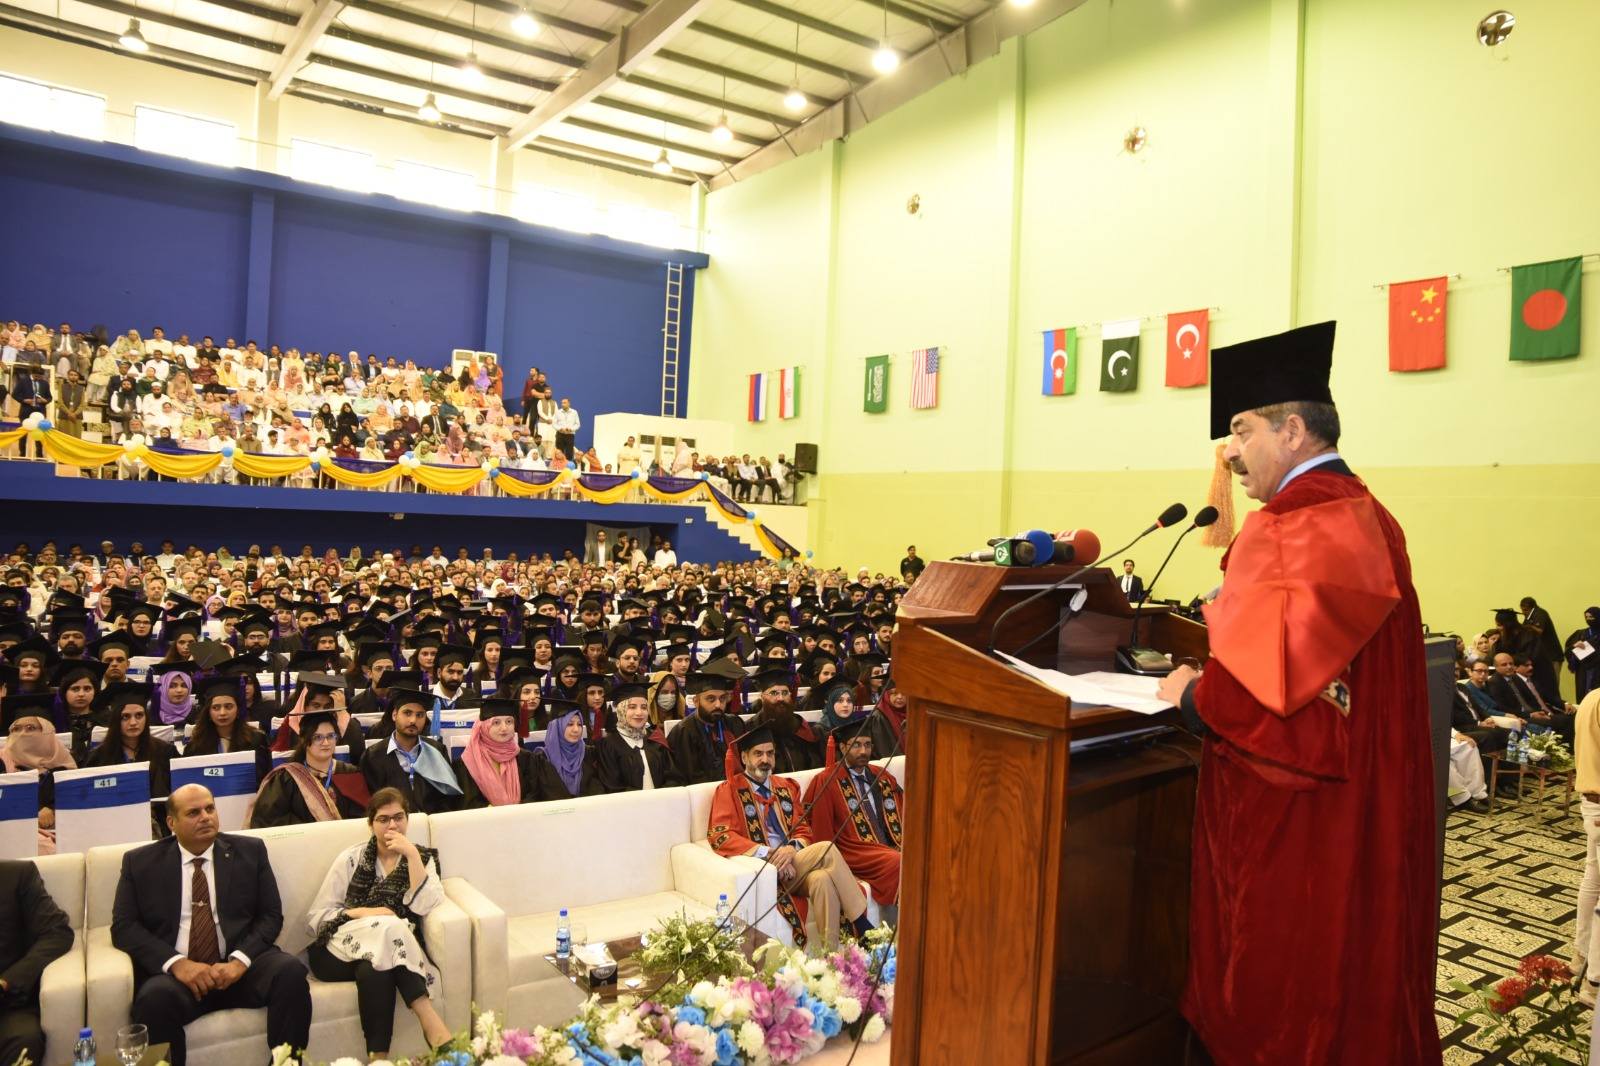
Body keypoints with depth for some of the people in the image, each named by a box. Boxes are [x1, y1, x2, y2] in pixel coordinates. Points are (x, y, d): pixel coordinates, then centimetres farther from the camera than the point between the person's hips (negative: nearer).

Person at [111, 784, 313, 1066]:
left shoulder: (250, 850, 10)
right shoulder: (140, 862, 9)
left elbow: (271, 915, 7)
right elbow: (123, 926, 3)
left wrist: (240, 960, -13)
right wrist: (176, 963, -14)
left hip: (239, 967, 1)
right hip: (175, 972, -1)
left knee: (290, 971, -28)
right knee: (155, 998, -34)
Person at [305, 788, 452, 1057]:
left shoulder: (423, 857, 9)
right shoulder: (352, 858, 8)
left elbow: (426, 907, -10)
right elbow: (316, 917, 5)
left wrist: (412, 855, -14)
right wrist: (360, 913, -13)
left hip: (391, 949, 1)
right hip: (342, 949, -1)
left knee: (374, 968, -36)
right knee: (389, 927, -32)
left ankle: (378, 1056, -30)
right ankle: (431, 1022, -36)